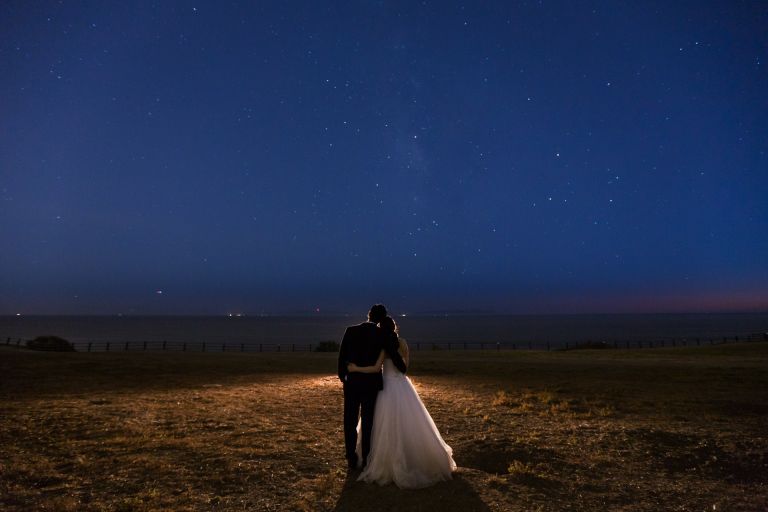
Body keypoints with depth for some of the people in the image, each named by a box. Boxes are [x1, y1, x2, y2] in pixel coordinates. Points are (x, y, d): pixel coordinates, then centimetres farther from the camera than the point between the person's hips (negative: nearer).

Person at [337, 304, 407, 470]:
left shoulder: (351, 331, -6)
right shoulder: (383, 336, -8)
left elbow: (342, 357, -4)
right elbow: (396, 358, -5)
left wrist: (342, 377, 11)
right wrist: (403, 370, 16)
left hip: (352, 383, 1)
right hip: (372, 384, -1)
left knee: (350, 422, 13)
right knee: (368, 424, 12)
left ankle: (352, 459, 19)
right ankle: (366, 460, 19)